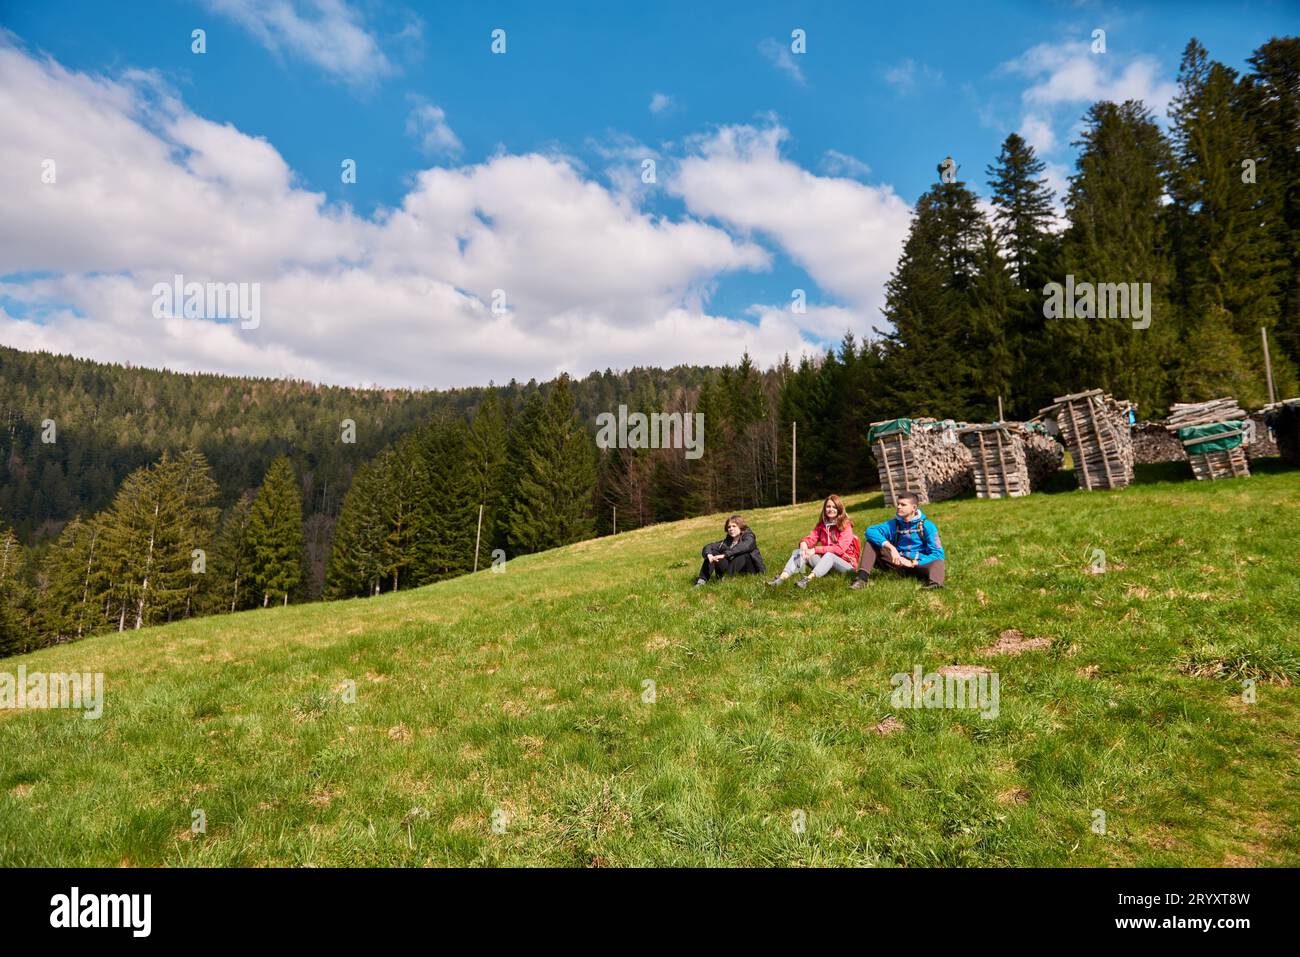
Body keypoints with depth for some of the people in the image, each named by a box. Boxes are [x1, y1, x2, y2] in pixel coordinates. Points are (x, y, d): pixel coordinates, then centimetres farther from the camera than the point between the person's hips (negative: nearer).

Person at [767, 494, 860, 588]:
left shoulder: (845, 526, -8)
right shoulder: (821, 525, 9)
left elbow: (840, 548, -20)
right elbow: (811, 537, -4)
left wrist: (815, 550, -26)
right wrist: (804, 543, -30)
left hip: (845, 563, -6)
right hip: (826, 561, 6)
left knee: (829, 555, -38)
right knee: (797, 552, -9)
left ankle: (807, 579, -59)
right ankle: (782, 577, -34)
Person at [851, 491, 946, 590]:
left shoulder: (927, 526, -4)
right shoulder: (894, 524, 5)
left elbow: (938, 554, -11)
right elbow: (870, 531, -12)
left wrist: (913, 563, -23)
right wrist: (891, 548, -27)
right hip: (897, 562, 3)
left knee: (938, 563, -35)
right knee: (871, 541, -9)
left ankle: (934, 584, -68)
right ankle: (863, 577, -26)